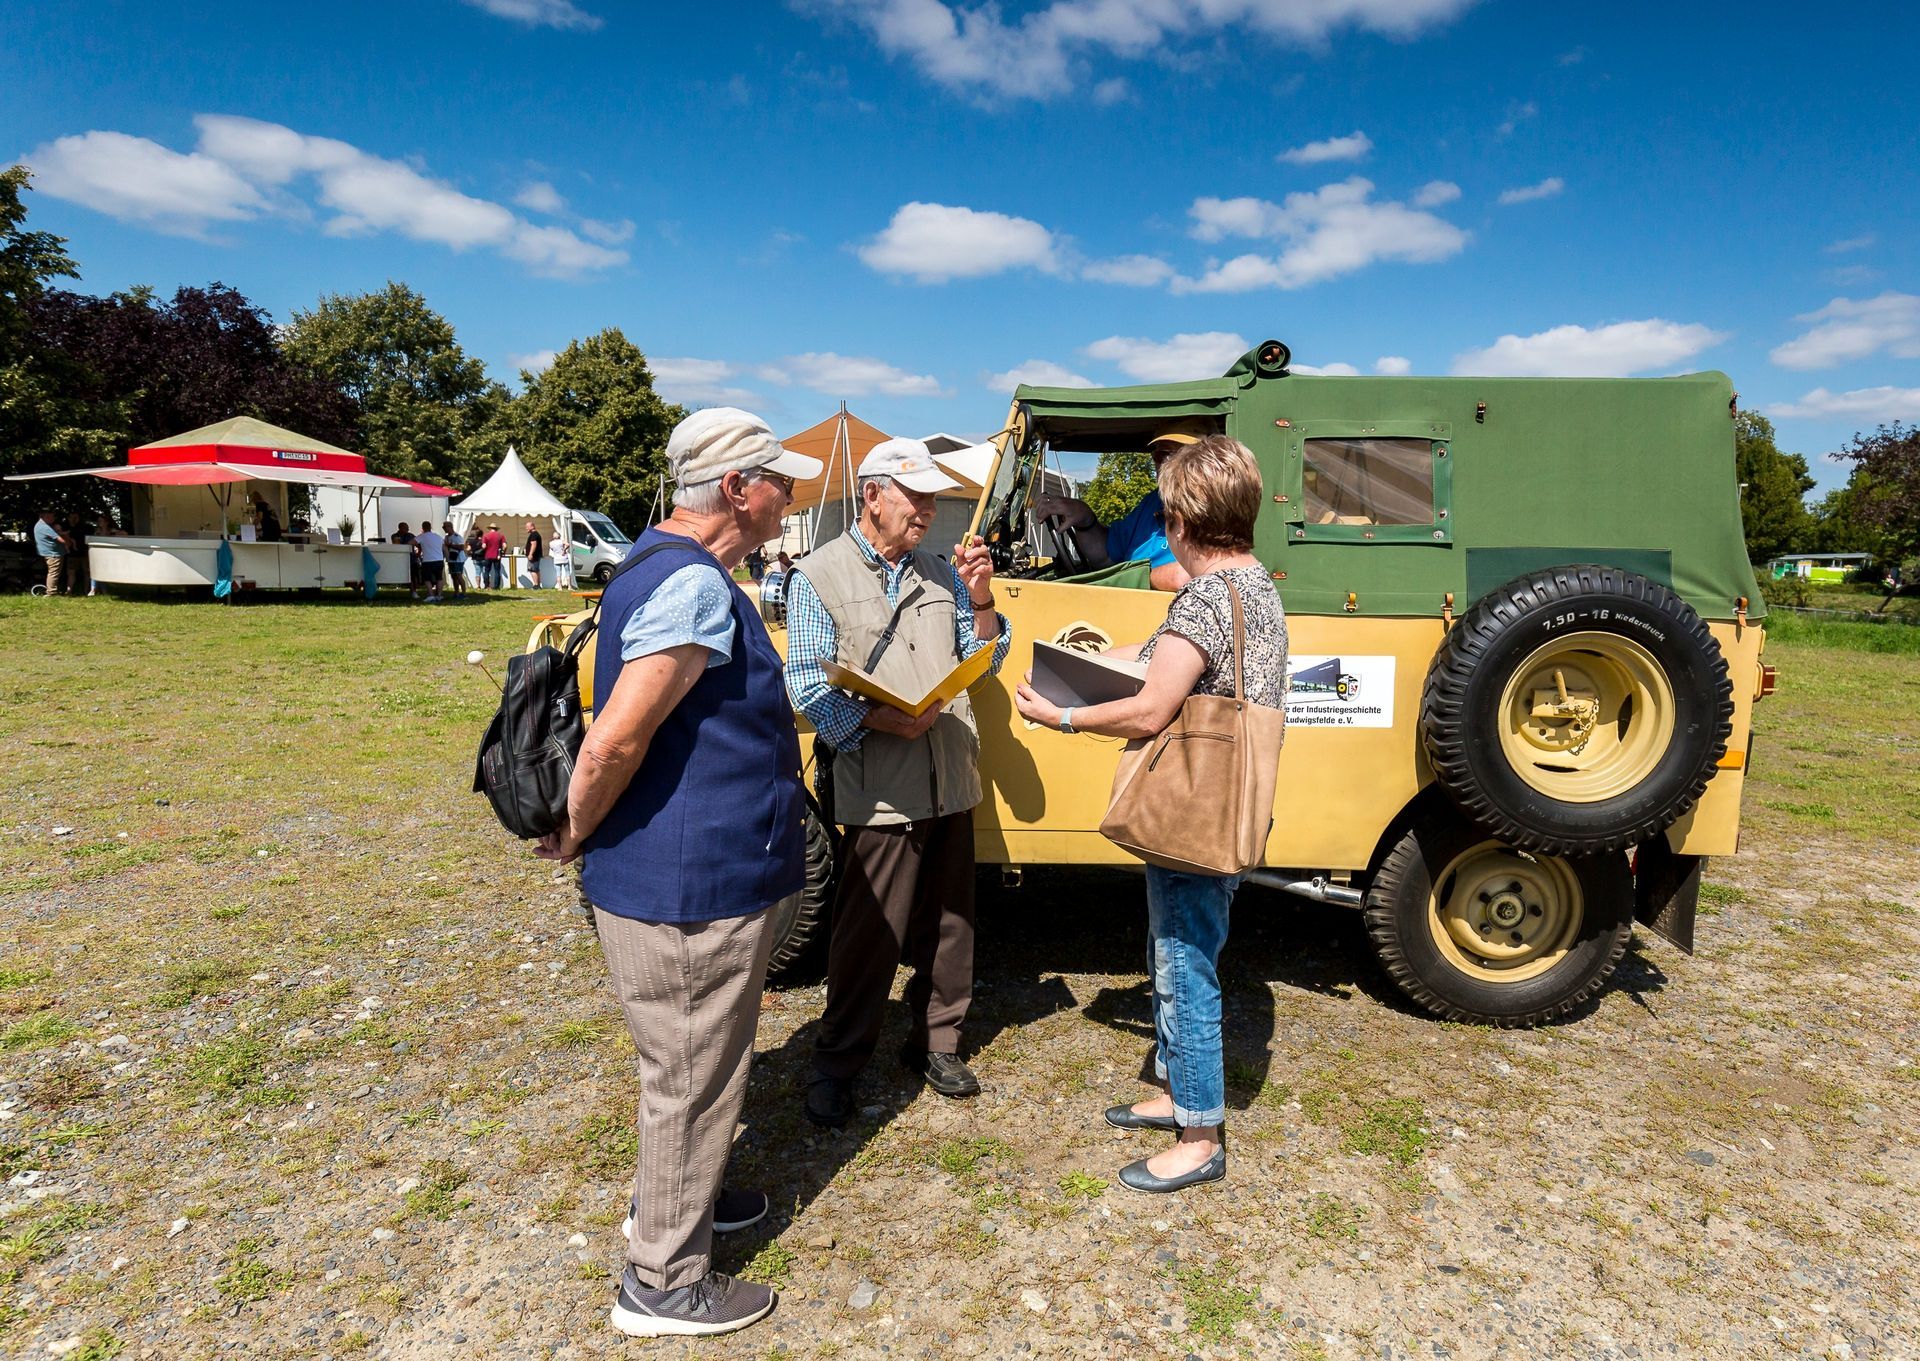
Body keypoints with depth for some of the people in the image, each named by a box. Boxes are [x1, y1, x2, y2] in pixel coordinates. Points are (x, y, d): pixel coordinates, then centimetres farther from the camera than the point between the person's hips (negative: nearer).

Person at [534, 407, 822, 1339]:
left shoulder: (667, 567, 11)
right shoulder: (695, 586, -24)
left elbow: (623, 728, 17)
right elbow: (615, 740, -29)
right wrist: (573, 839, -13)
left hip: (687, 876, 10)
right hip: (689, 888, -10)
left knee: (690, 1071, 27)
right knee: (692, 1081, 8)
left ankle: (676, 1199, 48)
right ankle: (661, 1284, 27)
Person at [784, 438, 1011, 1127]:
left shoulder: (941, 573, 12)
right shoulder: (819, 576, -2)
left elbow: (984, 661, 13)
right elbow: (809, 688, -7)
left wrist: (980, 600, -4)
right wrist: (878, 718, -22)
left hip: (953, 783, 5)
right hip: (880, 792, -5)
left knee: (948, 926, 14)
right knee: (868, 936, 2)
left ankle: (934, 1042, 33)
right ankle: (837, 1063, 20)